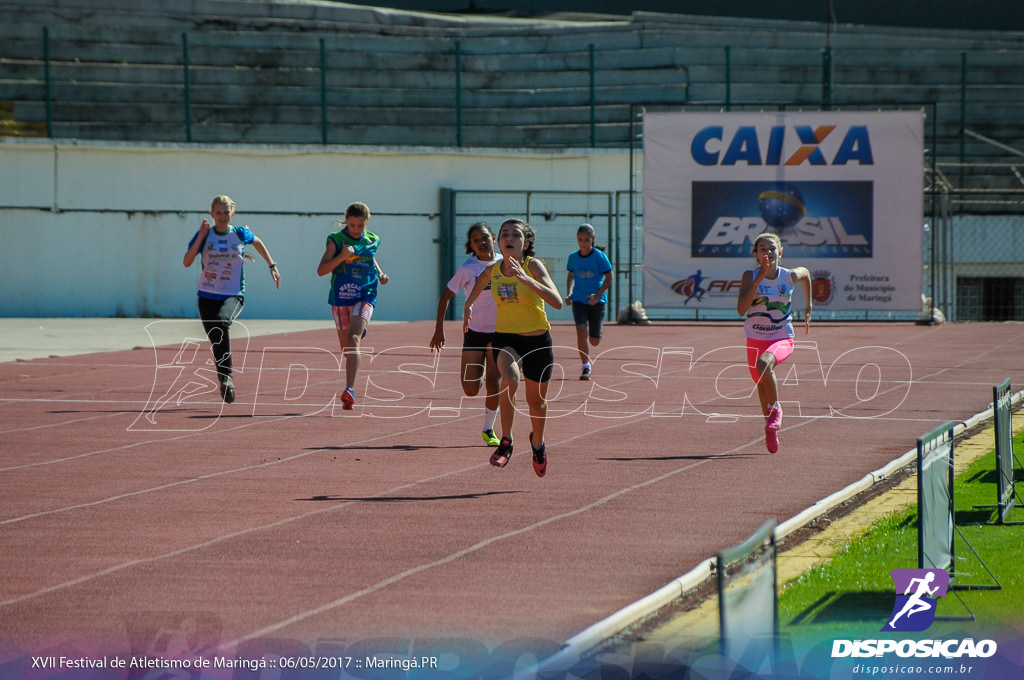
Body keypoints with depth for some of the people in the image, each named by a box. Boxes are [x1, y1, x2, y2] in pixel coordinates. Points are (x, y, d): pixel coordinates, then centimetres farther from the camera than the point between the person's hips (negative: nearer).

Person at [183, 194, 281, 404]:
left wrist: (272, 266, 24)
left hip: (233, 296, -2)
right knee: (216, 341, 0)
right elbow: (187, 262, -12)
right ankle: (225, 383, 18)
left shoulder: (240, 234, 2)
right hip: (207, 296, 2)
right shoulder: (205, 235, -1)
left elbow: (257, 242, 25)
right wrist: (200, 236, -20)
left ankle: (226, 375, -24)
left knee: (221, 321, -32)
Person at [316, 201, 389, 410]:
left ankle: (350, 389, -30)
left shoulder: (372, 241, 7)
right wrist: (342, 256, -21)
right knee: (345, 347, 9)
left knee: (353, 340, -21)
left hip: (365, 297, 0)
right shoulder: (336, 240, -2)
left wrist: (380, 274, 11)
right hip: (340, 299, 1)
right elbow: (321, 270, -8)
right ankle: (351, 385, 29)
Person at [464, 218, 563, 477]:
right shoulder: (492, 270, -5)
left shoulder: (533, 266, -17)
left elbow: (557, 302, -31)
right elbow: (480, 280, 22)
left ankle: (538, 443, 46)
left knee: (536, 400, 14)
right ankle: (506, 441, -16)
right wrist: (468, 307, 24)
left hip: (538, 341, -1)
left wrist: (526, 279, -39)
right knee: (510, 379, -31)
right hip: (505, 338, 1)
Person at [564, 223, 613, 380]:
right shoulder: (573, 257, 3)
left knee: (594, 341, 3)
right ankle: (586, 367, -12)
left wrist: (597, 294, -15)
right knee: (581, 330, -21)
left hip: (596, 301, -1)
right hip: (579, 299, 1)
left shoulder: (599, 256, -7)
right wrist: (568, 294, 6)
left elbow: (609, 277, -4)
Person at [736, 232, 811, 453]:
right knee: (761, 382, 17)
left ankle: (776, 410, -14)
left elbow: (805, 273, 19)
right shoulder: (750, 276, -10)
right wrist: (759, 279, -28)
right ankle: (770, 425, 42)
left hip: (782, 339, -3)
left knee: (763, 364, -34)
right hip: (755, 340, 3)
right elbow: (741, 310, -25)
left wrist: (807, 306, 22)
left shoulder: (790, 276, -7)